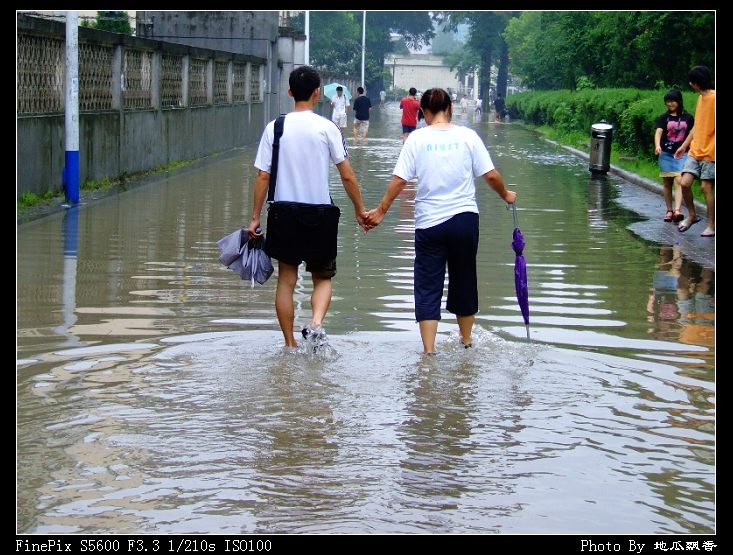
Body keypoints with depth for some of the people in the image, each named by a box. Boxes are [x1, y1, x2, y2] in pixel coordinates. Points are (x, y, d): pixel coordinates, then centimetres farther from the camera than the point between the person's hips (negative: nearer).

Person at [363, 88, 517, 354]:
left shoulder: (417, 139, -4)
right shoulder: (468, 136, -1)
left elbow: (399, 180, -6)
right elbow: (491, 175, -1)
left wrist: (381, 211, 3)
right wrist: (506, 195, 18)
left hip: (429, 222, -1)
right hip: (465, 218, 1)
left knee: (428, 287, 4)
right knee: (464, 281, 17)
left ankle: (428, 350, -2)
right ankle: (466, 341, 32)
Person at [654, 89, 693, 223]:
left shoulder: (688, 118, 6)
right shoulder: (664, 118, 4)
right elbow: (658, 132, -10)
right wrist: (657, 146, -29)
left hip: (682, 154, -1)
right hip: (666, 154, 2)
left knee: (678, 181, -15)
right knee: (667, 183, 6)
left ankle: (677, 210, -26)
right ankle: (669, 211, 15)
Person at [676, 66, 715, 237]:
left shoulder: (713, 98, -13)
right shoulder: (701, 98, 13)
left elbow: (710, 126, -15)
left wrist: (711, 150, -19)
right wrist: (684, 145, 22)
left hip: (710, 153, -7)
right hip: (695, 151, 7)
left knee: (706, 187, -3)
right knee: (684, 183, -3)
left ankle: (711, 226, 8)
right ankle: (692, 215, 16)